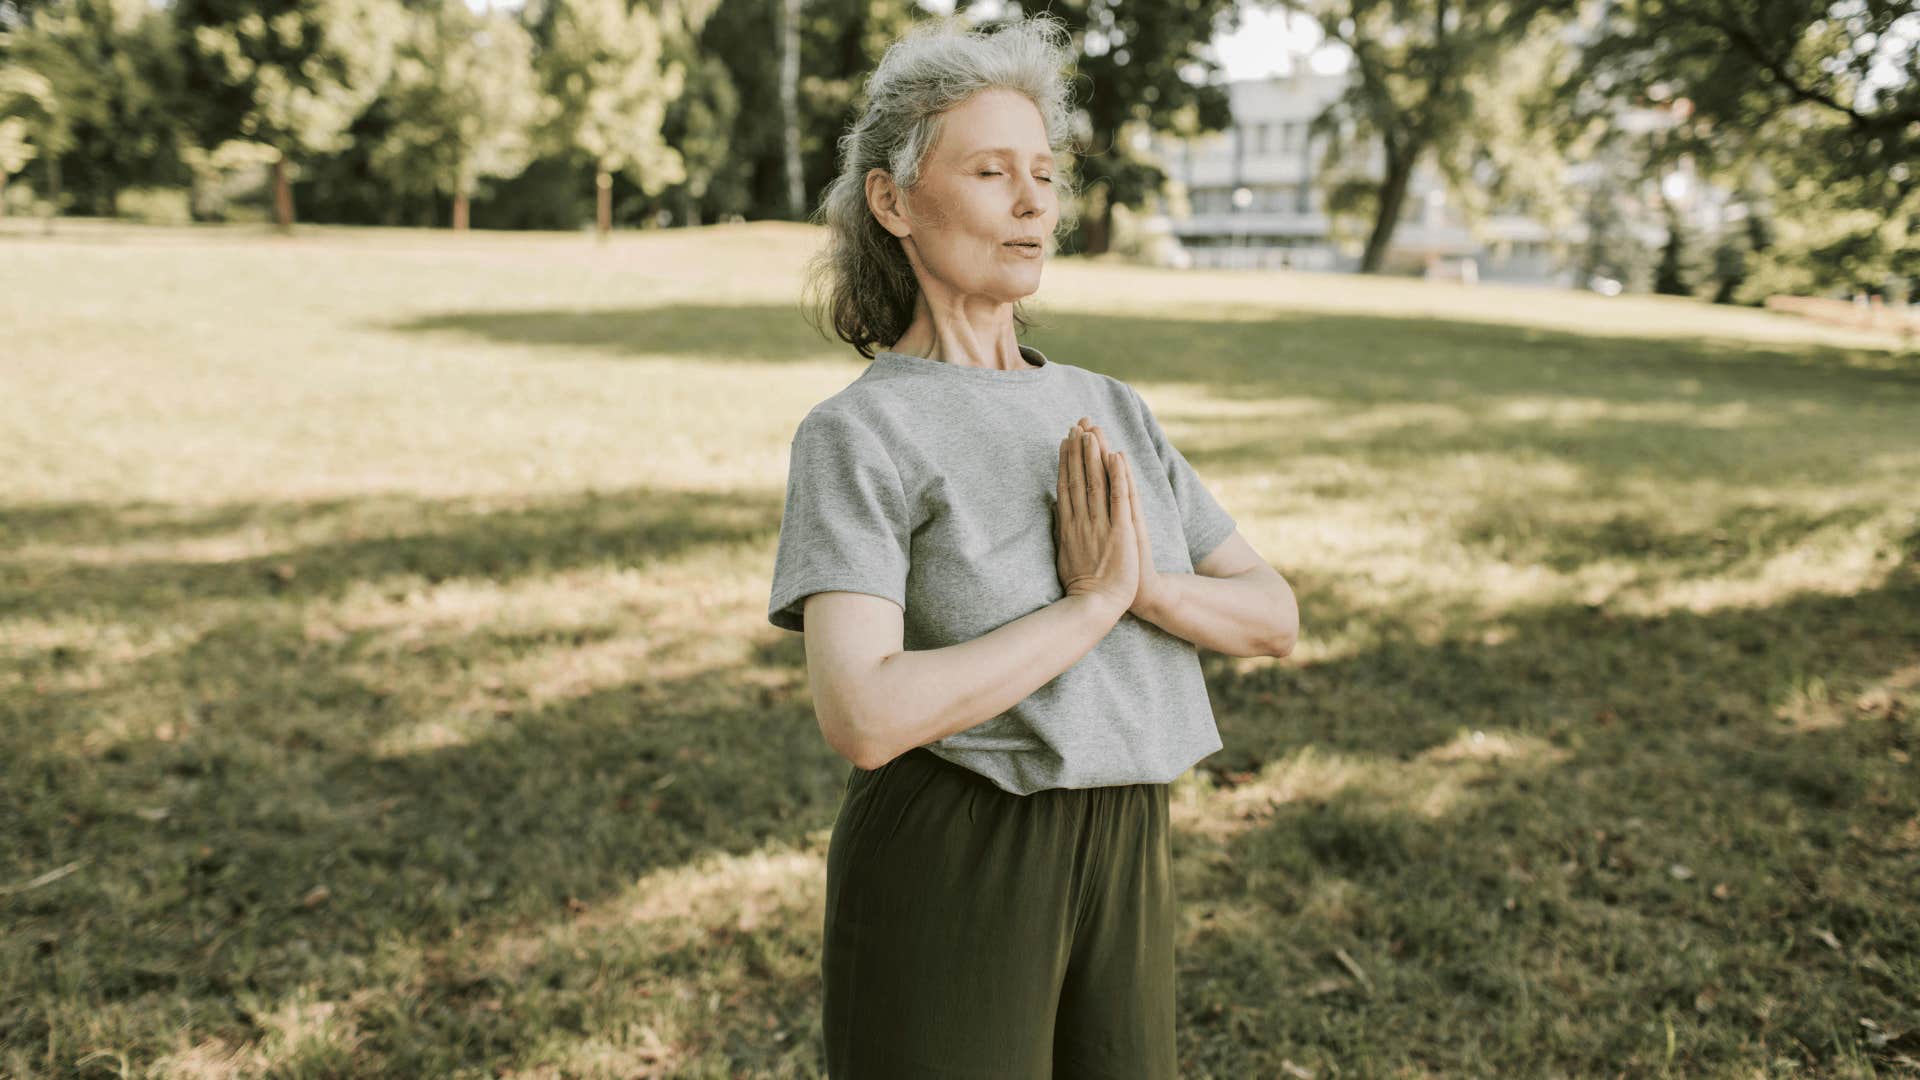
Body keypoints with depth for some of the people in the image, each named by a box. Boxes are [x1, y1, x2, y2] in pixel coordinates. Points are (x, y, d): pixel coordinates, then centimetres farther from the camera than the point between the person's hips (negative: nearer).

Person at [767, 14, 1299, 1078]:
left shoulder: (1111, 413, 9)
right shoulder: (854, 436, -11)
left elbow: (1274, 616, 6)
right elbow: (863, 718, -24)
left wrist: (1140, 583, -15)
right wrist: (1093, 601, -18)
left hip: (1118, 864, 6)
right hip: (943, 872, -6)